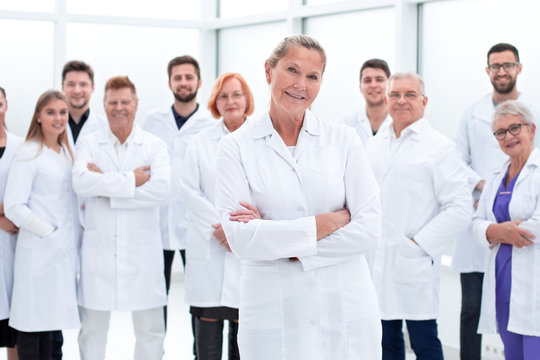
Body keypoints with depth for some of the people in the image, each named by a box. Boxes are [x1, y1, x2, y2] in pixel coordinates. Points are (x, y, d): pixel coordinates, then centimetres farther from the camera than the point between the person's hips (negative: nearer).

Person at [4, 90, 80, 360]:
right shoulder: (28, 155, -8)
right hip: (38, 252, -7)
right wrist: (50, 233, -14)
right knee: (31, 324, -2)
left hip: (65, 250, 7)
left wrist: (77, 231, 8)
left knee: (50, 320, 12)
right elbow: (14, 207, -14)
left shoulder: (66, 152, 14)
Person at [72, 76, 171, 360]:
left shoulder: (155, 146, 4)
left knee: (150, 330, 5)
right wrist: (131, 180, -13)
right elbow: (80, 182, -14)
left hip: (142, 252, 0)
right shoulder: (88, 144, 6)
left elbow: (161, 188, -14)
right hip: (99, 249, 1)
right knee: (92, 330, 8)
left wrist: (106, 188, -12)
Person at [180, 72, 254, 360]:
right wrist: (219, 227, -8)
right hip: (208, 247, 1)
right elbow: (190, 190, 4)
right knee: (208, 319, -1)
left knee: (243, 322, 0)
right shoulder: (200, 143, 11)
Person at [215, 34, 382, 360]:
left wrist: (284, 244, -11)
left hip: (346, 307, 1)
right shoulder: (237, 146, 0)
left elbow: (370, 230, -4)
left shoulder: (343, 140, 4)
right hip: (274, 312, -1)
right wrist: (327, 223, -11)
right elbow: (240, 238, -11)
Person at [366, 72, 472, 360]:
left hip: (415, 265, -5)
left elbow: (460, 208, -10)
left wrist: (419, 244, -13)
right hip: (377, 263, 5)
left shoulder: (439, 147, -4)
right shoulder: (375, 146, 14)